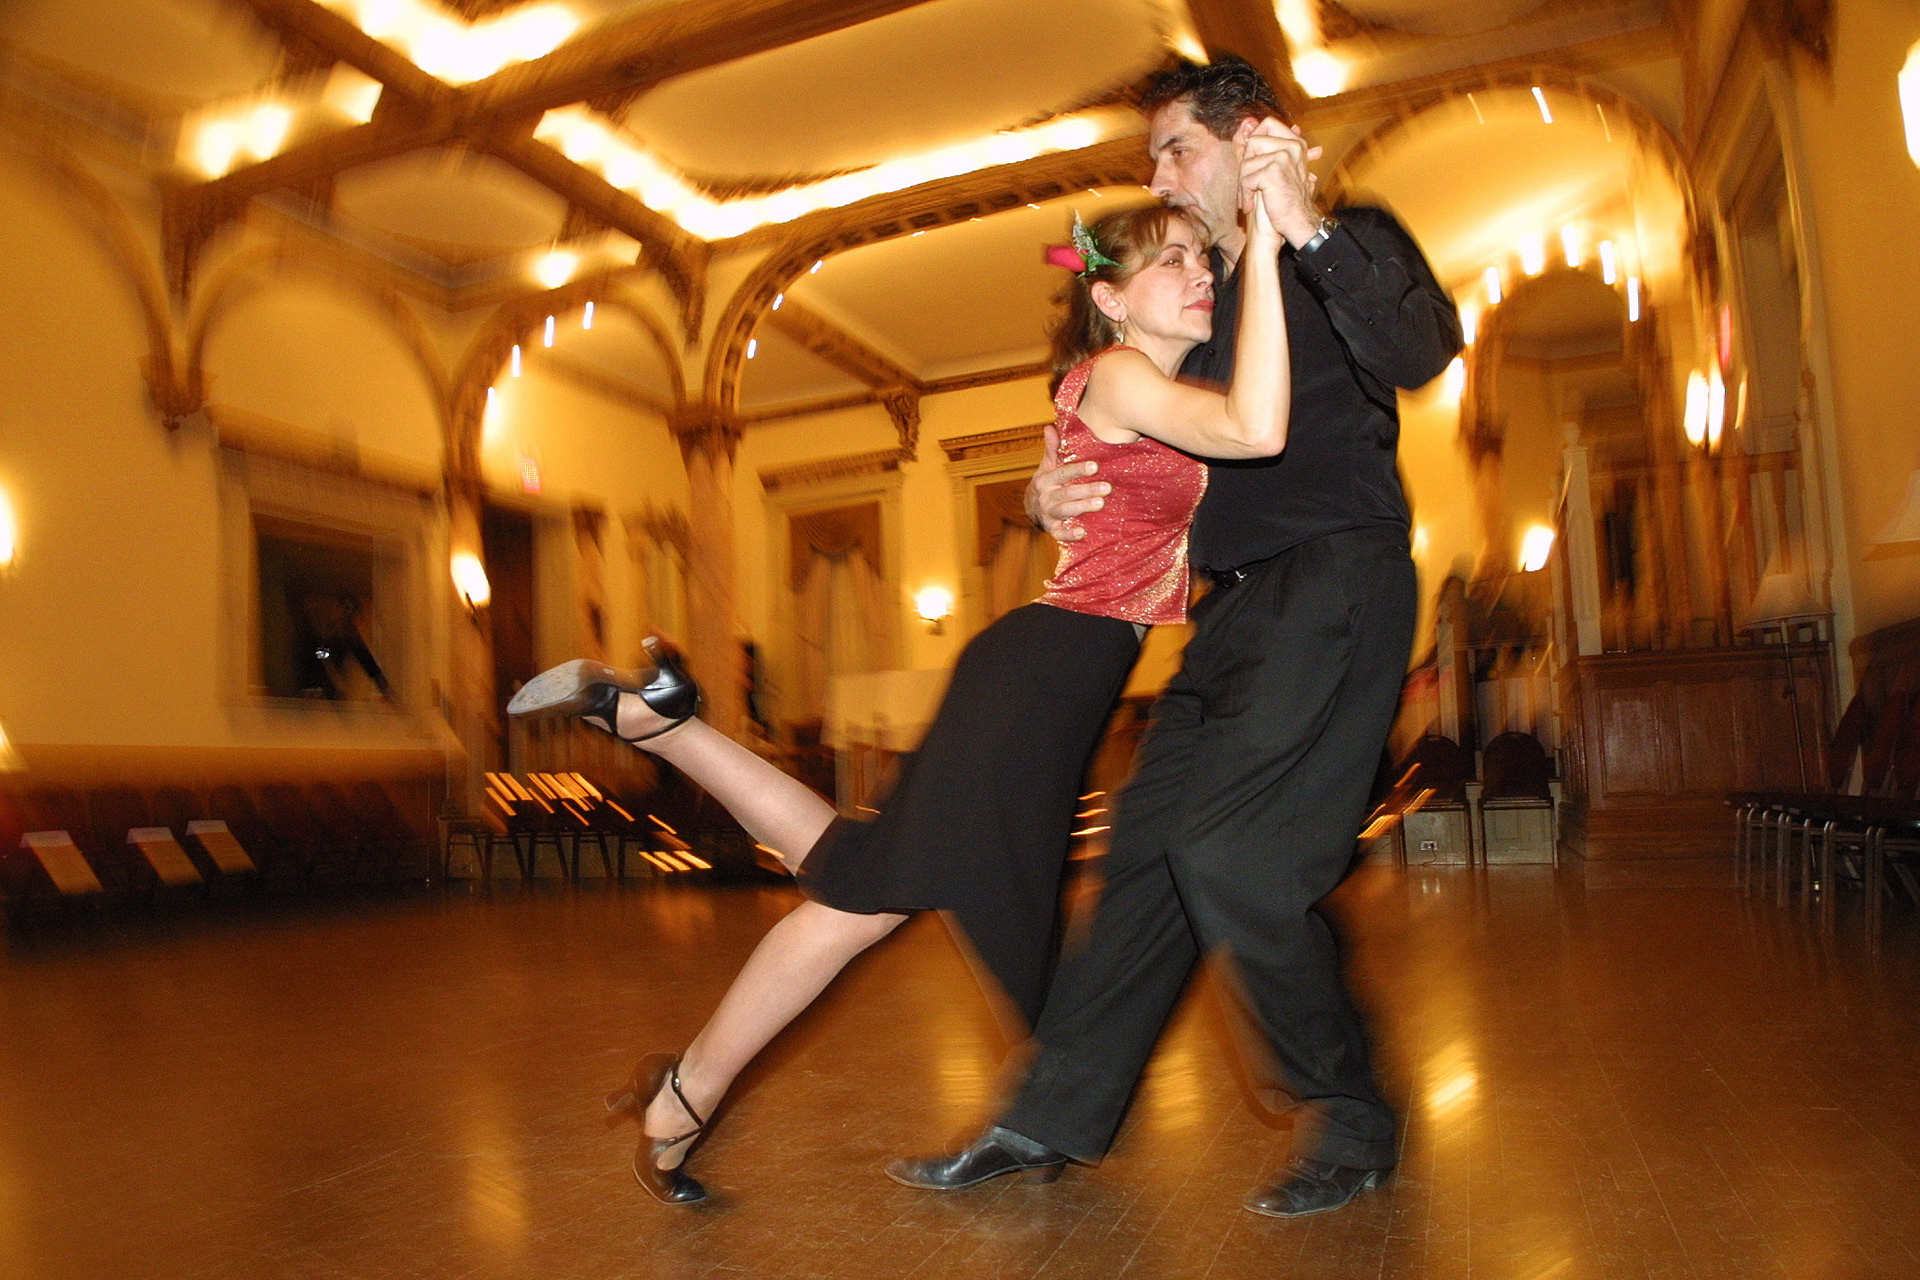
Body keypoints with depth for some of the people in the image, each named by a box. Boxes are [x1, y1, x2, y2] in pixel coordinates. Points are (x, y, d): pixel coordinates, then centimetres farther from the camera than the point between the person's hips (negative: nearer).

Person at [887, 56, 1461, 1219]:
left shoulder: (1353, 244, 3)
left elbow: (1421, 351, -19)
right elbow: (1138, 463, 24)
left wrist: (1308, 231, -26)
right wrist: (1055, 495, 3)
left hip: (1335, 584, -7)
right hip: (1235, 607, 8)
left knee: (1228, 852, -16)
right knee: (1148, 847, 3)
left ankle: (1353, 1122, 4)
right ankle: (1056, 1119, 11)